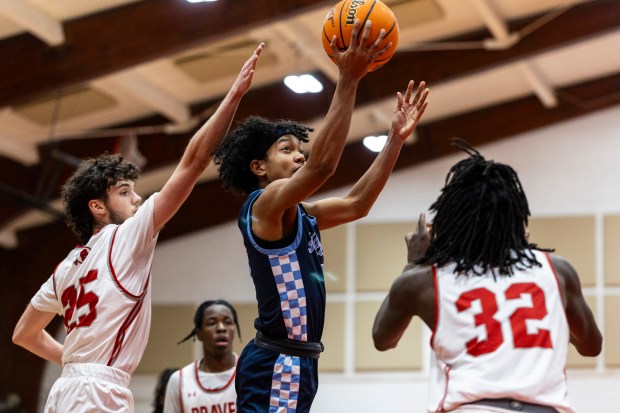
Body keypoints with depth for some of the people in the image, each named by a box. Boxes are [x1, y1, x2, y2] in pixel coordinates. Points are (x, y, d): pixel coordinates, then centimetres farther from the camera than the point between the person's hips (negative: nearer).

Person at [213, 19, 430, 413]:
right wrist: (349, 80, -26)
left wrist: (396, 138, 14)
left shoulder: (300, 216, 18)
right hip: (277, 364, -10)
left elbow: (356, 204, 21)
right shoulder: (265, 204, -10)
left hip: (295, 362, 10)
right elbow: (323, 165, -24)